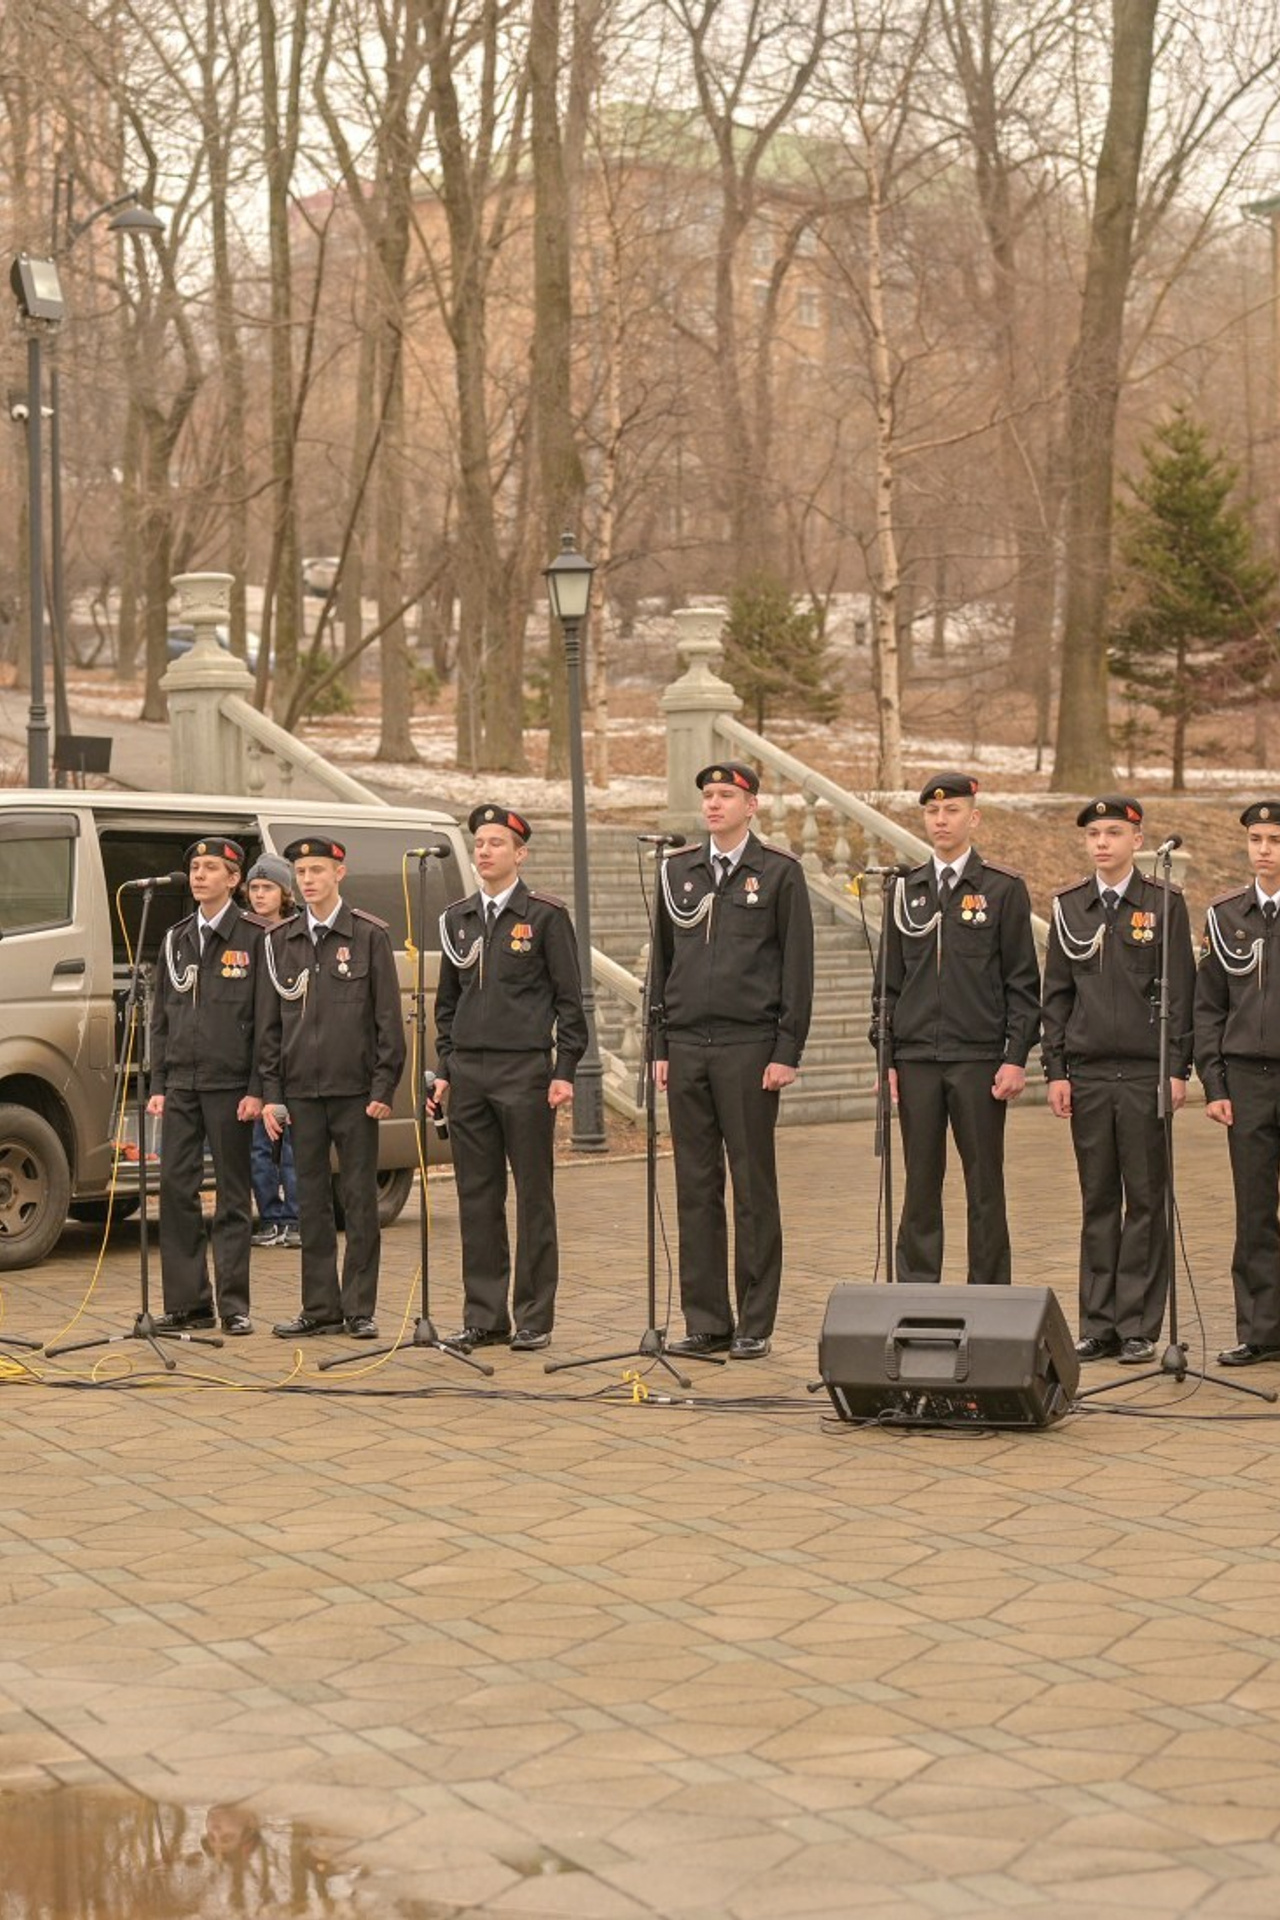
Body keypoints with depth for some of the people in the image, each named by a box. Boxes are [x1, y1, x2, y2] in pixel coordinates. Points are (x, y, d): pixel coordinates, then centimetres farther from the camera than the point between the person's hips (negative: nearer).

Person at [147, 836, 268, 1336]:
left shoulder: (253, 938, -2)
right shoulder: (175, 940, 14)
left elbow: (267, 1019, -6)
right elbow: (161, 1018, 15)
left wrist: (257, 1089, -12)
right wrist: (157, 1085, 7)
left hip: (229, 1086, -5)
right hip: (181, 1085, 5)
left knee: (232, 1196, 1)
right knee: (176, 1188, 1)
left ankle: (233, 1304, 6)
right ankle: (186, 1302, 6)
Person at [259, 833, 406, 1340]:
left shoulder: (368, 935, 0)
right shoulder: (281, 941, 10)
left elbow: (389, 1017, -2)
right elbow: (271, 1023, 12)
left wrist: (383, 1088, -8)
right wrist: (271, 1093, 5)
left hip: (355, 1090, -3)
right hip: (301, 1092, 3)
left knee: (359, 1200, 1)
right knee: (311, 1201, 6)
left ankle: (360, 1308, 6)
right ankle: (320, 1307, 12)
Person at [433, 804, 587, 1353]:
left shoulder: (546, 916, -2)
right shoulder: (457, 919, 13)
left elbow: (569, 999, -3)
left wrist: (564, 1073, -9)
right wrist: (444, 1070, 10)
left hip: (524, 1071, -5)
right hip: (468, 1075, 5)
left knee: (533, 1197, 0)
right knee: (477, 1198, 6)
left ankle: (534, 1319, 4)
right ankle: (484, 1317, 11)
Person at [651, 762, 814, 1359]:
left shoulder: (779, 873, 0)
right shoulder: (677, 871, 12)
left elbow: (797, 968, -2)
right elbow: (662, 962, 15)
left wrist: (787, 1052, -9)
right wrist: (660, 1047, 9)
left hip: (749, 1047, -4)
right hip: (687, 1047, 4)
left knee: (753, 1189, 0)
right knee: (696, 1188, 5)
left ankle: (755, 1326, 5)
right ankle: (705, 1322, 10)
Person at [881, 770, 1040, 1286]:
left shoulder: (1004, 888, 0)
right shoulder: (906, 890, 10)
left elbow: (1022, 982, -1)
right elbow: (890, 981, 12)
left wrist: (1015, 1059, -8)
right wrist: (886, 1057, 5)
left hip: (979, 1059, -3)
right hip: (916, 1062, 3)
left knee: (985, 1186, 2)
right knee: (920, 1186, 6)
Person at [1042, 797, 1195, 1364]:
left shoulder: (1164, 905, 1)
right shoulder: (1069, 907, 9)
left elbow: (1180, 992, -1)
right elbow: (1056, 993, 11)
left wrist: (1177, 1070, -7)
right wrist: (1056, 1070, 4)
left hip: (1145, 1075, -3)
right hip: (1087, 1077, 3)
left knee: (1145, 1202, 0)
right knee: (1097, 1203, 6)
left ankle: (1140, 1328, 4)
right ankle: (1098, 1327, 11)